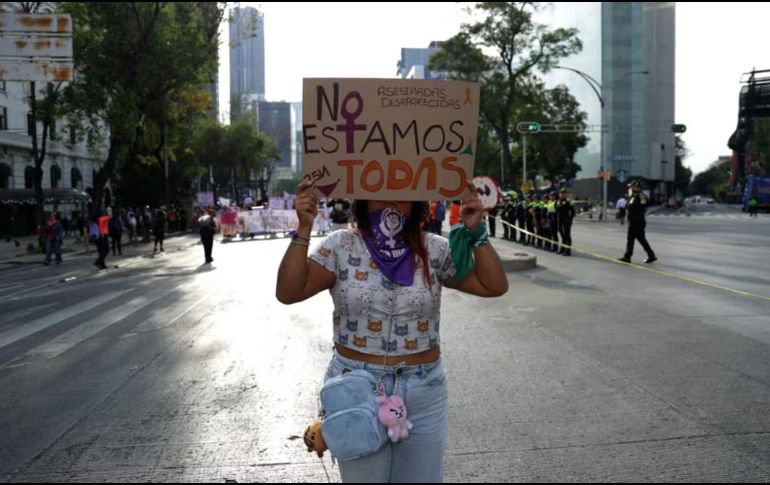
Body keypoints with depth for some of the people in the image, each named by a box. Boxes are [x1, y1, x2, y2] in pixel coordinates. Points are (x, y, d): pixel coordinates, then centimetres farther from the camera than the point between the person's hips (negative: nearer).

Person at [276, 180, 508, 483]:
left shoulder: (434, 250, 0)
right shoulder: (340, 248, -5)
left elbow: (494, 286, -1)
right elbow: (288, 293, -12)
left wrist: (475, 232, -12)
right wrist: (303, 229, -20)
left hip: (424, 393, 2)